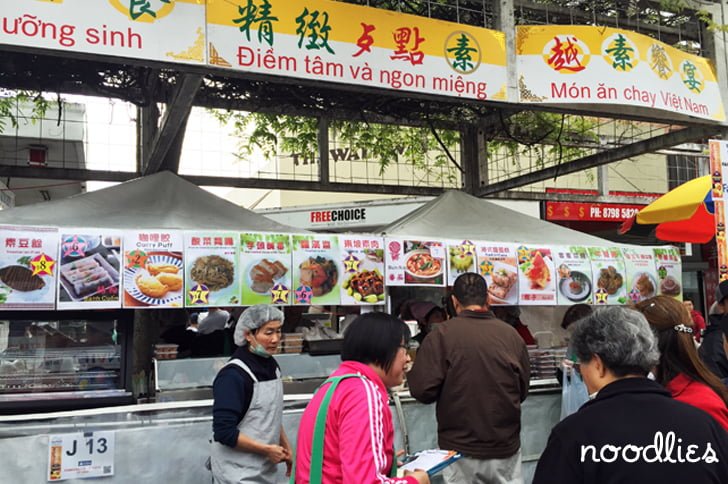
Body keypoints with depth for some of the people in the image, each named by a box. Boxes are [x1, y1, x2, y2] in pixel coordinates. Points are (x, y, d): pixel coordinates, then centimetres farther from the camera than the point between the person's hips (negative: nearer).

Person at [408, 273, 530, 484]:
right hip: (505, 446, 2)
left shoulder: (442, 333, -11)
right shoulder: (511, 334, -3)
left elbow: (422, 390, -15)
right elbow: (523, 391, 7)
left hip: (459, 447, -2)